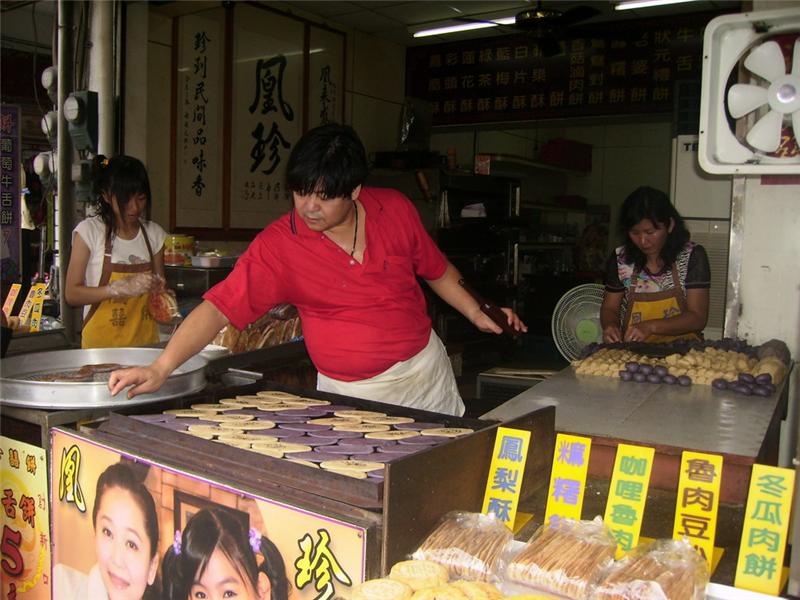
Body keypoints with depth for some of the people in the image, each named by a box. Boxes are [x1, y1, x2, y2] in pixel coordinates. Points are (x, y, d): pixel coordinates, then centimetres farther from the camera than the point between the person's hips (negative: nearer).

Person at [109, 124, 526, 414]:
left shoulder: (396, 210, -7)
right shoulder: (278, 244, -17)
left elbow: (436, 269, 10)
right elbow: (218, 307, -22)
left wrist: (476, 313, 6)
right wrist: (160, 369, -32)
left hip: (425, 370, 3)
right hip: (351, 395, -3)